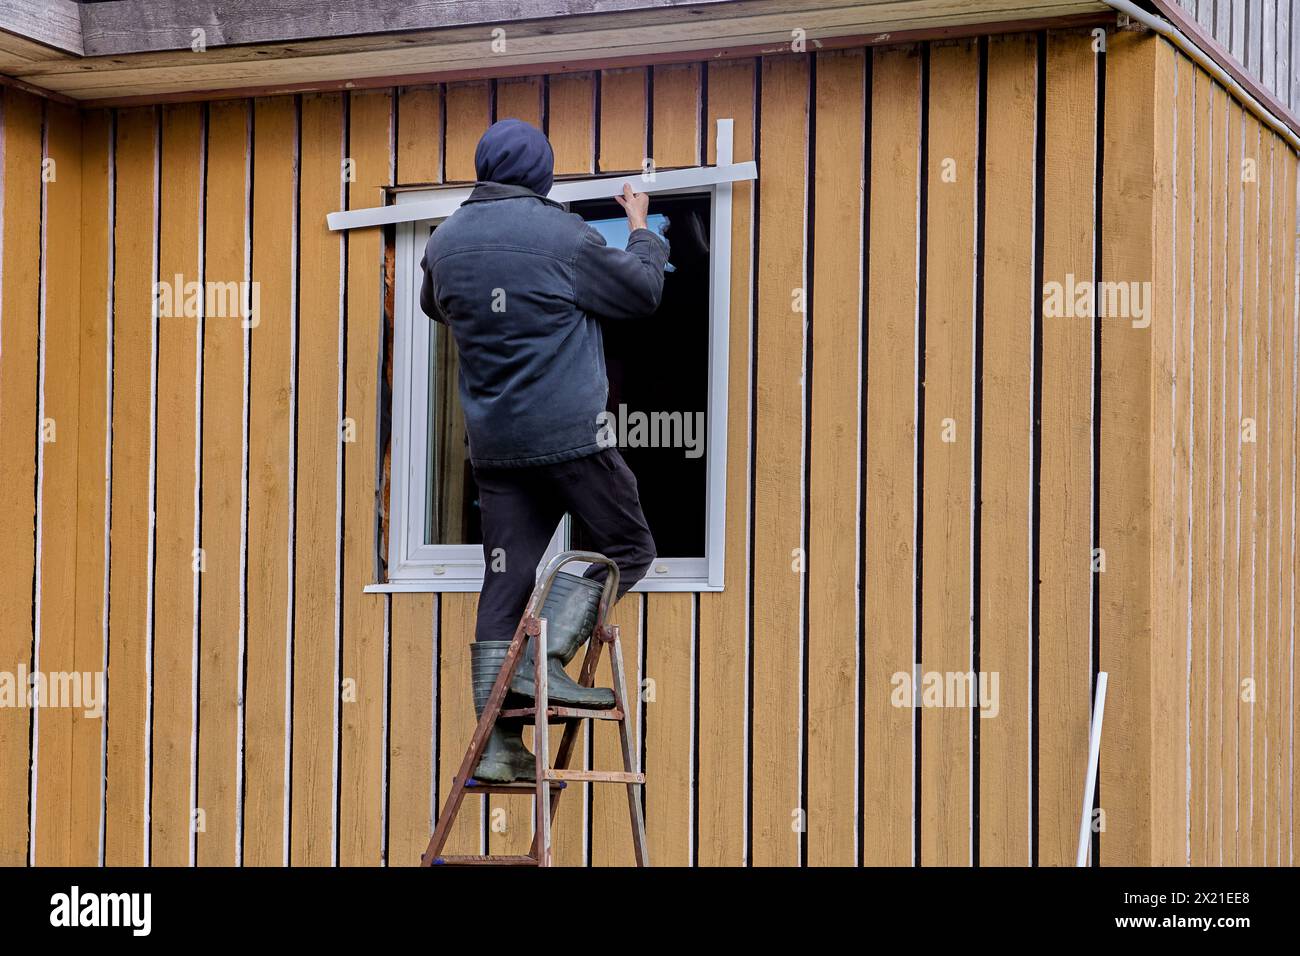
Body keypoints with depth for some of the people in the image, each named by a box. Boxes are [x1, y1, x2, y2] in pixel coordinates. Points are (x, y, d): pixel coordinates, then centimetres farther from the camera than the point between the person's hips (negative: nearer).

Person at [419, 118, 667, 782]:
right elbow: (643, 291, 2)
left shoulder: (445, 241, 7)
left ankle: (496, 747, 4)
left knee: (505, 584, 6)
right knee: (627, 548, 9)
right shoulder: (560, 234, -9)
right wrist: (642, 229, 19)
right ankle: (546, 659, -9)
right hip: (568, 433, -6)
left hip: (493, 445, 6)